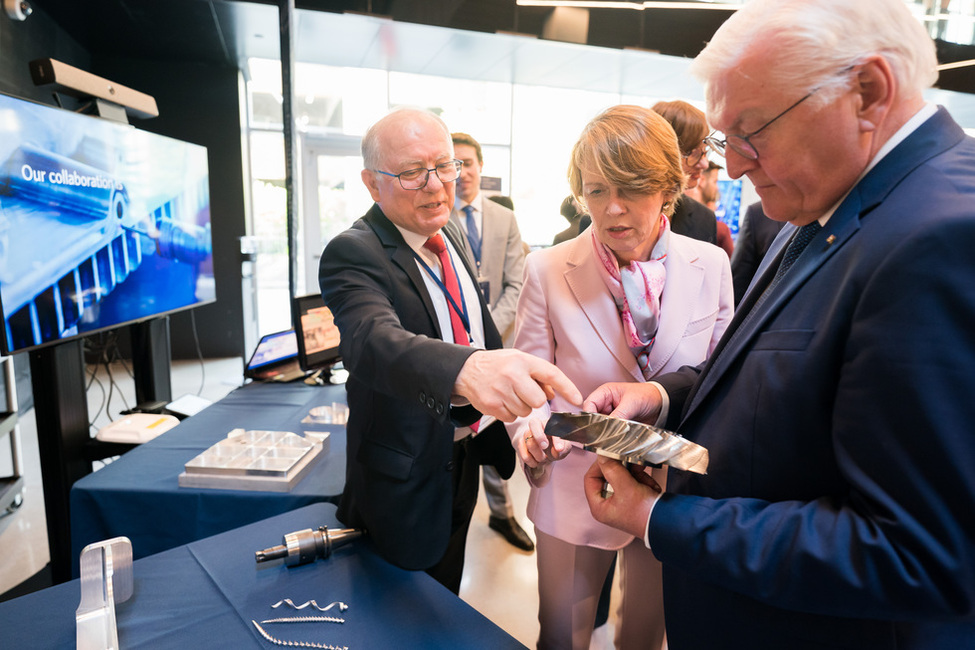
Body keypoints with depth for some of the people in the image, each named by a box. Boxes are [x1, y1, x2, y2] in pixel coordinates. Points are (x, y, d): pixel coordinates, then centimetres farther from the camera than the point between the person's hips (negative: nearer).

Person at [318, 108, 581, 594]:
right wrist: (465, 369, -63)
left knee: (447, 591, 28)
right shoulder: (351, 254, -24)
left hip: (463, 456, 7)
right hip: (406, 475, -6)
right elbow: (373, 340, -44)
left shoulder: (452, 236, 2)